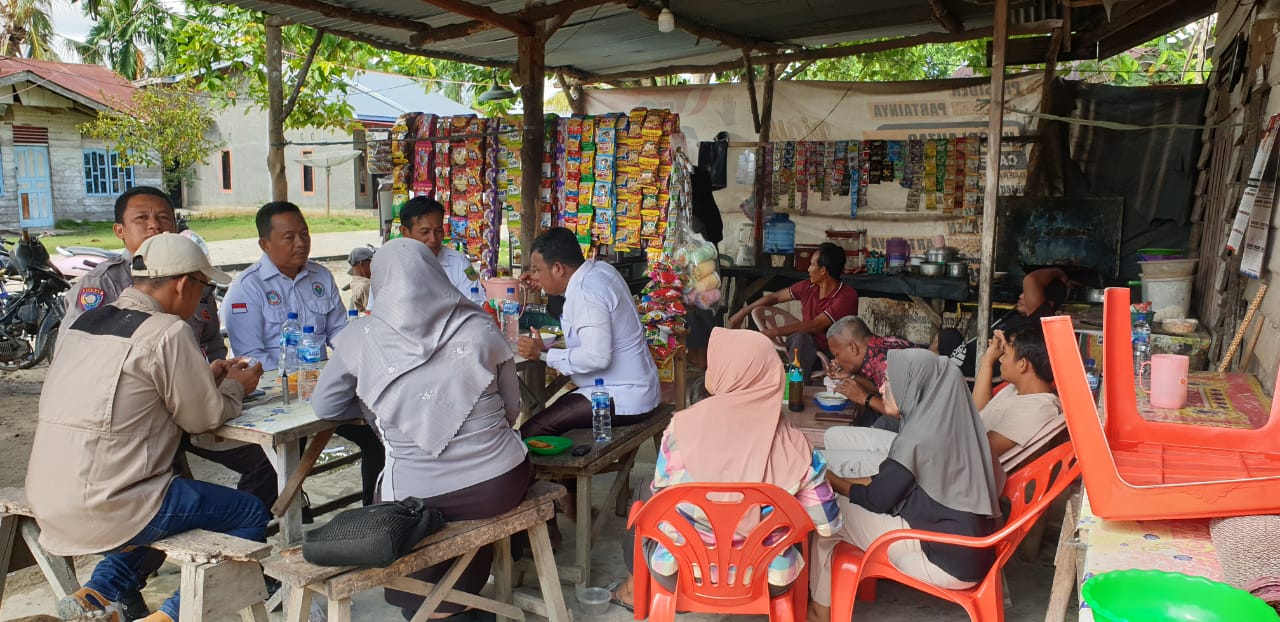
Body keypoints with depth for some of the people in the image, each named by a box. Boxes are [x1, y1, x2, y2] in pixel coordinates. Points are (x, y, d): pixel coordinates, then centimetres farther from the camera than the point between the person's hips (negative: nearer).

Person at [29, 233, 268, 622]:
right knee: (253, 516, 4)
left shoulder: (85, 321, 10)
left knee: (165, 499, 33)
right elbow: (204, 418, -7)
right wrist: (234, 387, 12)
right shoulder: (167, 331, -15)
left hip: (47, 499, 9)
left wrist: (208, 377, 18)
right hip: (104, 509, -9)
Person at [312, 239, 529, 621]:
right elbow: (512, 410, 8)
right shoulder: (480, 327, -3)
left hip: (420, 500, -1)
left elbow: (324, 408, 10)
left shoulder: (362, 337, -4)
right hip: (499, 487, 1)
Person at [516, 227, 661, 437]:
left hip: (622, 400, -11)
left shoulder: (585, 295, -22)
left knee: (531, 432, -17)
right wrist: (544, 284, 24)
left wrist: (543, 354, -20)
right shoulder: (601, 268, 8)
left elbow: (597, 357, -29)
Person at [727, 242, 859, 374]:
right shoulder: (808, 287, 3)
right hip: (804, 351, 6)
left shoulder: (847, 297, -17)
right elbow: (775, 297, 18)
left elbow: (815, 326, -26)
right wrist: (743, 312, 16)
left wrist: (774, 332, -30)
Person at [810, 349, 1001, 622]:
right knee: (850, 506, 15)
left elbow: (876, 500, -10)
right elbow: (890, 482, 15)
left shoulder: (921, 435, -21)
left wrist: (831, 481, 7)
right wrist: (841, 481, 13)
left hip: (947, 560, -9)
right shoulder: (947, 419, 5)